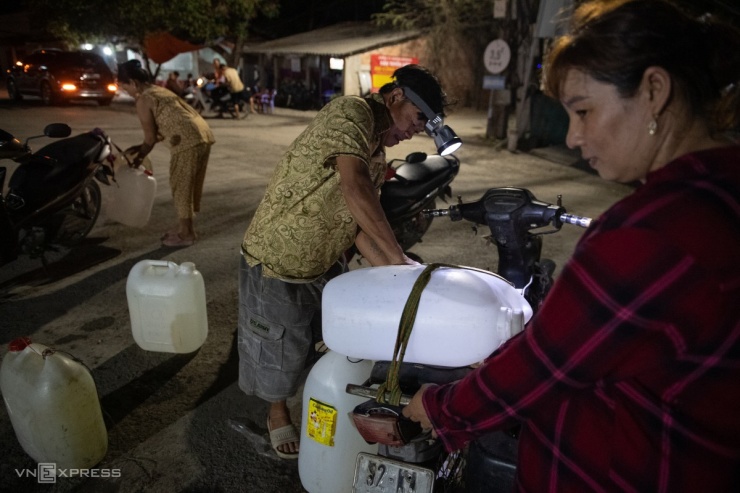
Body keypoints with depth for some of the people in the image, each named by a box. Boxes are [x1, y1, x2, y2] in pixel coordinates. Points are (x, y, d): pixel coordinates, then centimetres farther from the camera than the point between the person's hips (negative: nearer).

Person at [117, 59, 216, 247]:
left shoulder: (143, 100, -2)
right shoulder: (159, 91, 25)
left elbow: (151, 137, 1)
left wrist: (139, 157, 17)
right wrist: (142, 147, 30)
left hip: (187, 141, -9)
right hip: (203, 135, 9)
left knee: (181, 185, 2)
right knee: (190, 184, 17)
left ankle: (186, 233, 11)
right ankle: (185, 227, 29)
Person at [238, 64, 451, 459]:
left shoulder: (377, 154, 7)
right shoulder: (350, 113, -22)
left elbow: (358, 223, -1)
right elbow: (354, 188, -38)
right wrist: (398, 257, -35)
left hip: (326, 264, 8)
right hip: (277, 263, -8)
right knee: (280, 349, 12)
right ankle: (278, 415, 40)